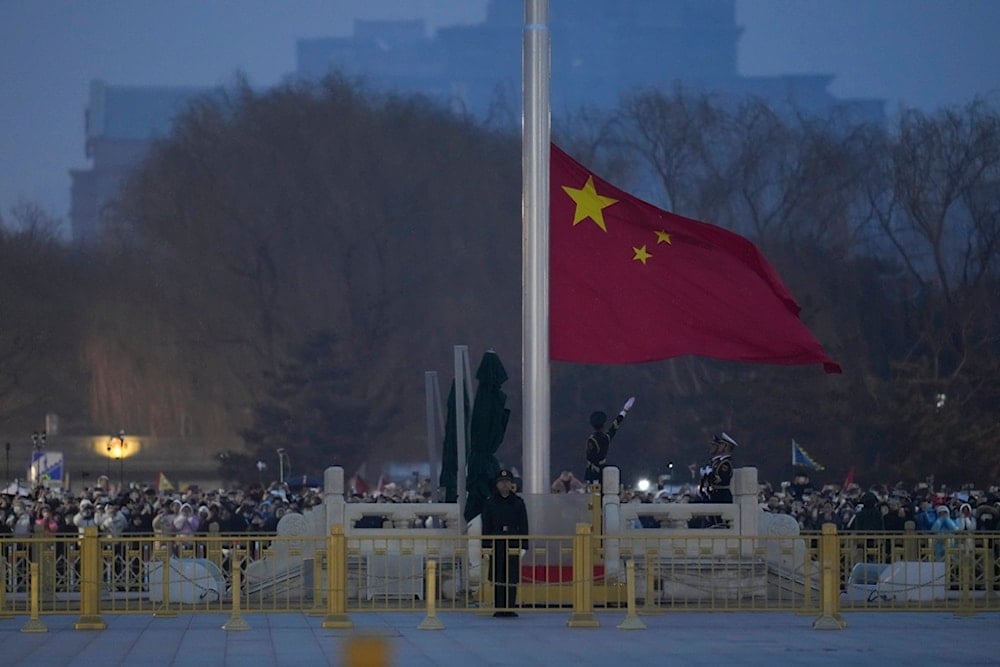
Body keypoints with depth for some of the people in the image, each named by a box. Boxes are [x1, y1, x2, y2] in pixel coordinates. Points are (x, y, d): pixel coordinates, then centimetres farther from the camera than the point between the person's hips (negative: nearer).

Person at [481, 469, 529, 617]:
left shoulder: (518, 502, 8)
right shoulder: (490, 502, 7)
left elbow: (523, 525, 7)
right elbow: (486, 526, 6)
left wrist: (523, 545, 0)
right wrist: (486, 544, -2)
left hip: (513, 544, 1)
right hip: (496, 543, -1)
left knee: (512, 577, -1)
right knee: (498, 576, -2)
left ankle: (510, 607, 5)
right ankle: (499, 608, 1)